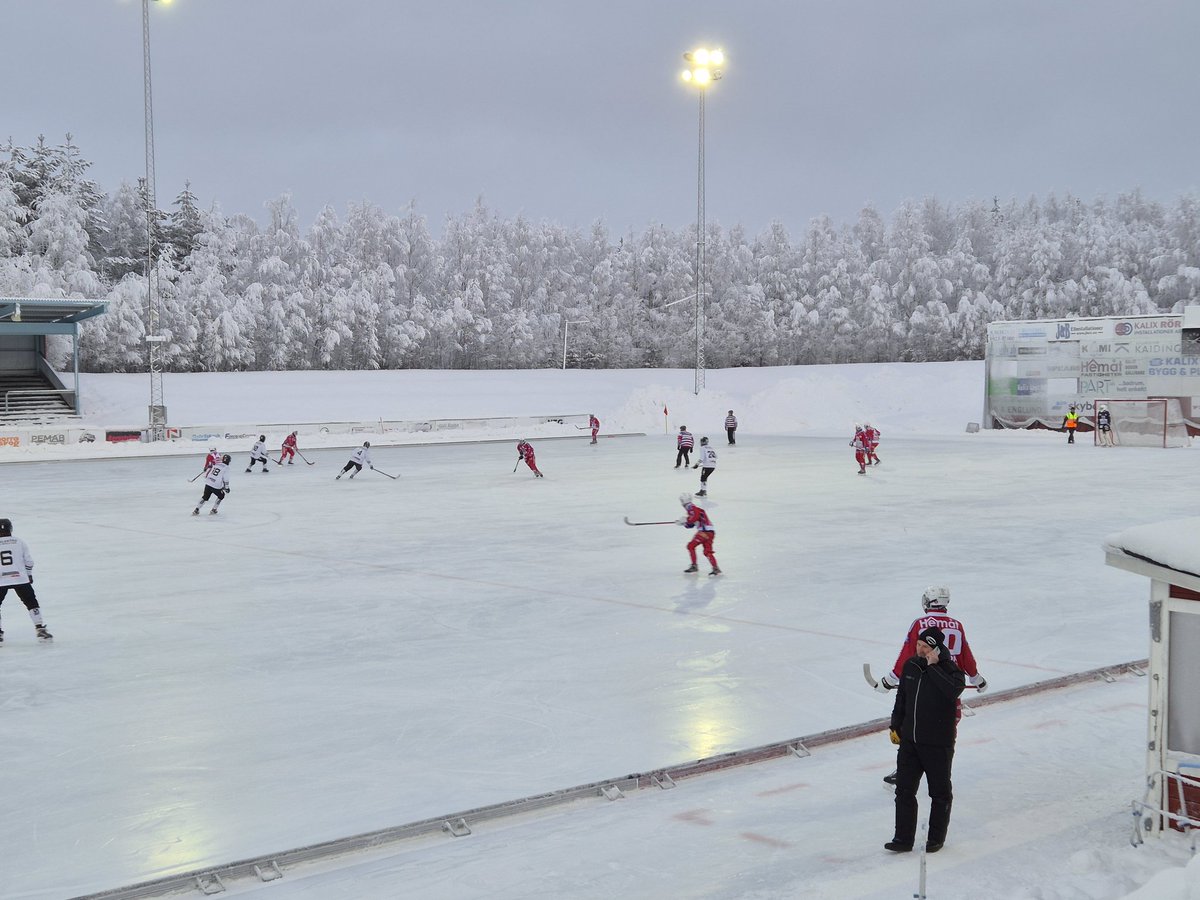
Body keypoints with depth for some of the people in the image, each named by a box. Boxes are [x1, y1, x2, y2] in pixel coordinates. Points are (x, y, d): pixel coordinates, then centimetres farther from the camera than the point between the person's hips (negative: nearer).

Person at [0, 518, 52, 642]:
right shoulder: (20, 542, 5)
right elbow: (29, 561, 6)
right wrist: (29, 575, 21)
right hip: (20, 578, 1)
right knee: (32, 603, 9)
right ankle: (40, 628, 3)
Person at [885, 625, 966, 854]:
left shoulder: (949, 669, -14)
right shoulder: (910, 665, 3)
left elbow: (954, 690, -37)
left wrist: (933, 667, -31)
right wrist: (895, 726, 14)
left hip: (938, 743, -5)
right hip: (909, 739, 5)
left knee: (940, 793, 10)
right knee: (904, 790, 6)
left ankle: (936, 838, 24)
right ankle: (903, 838, 13)